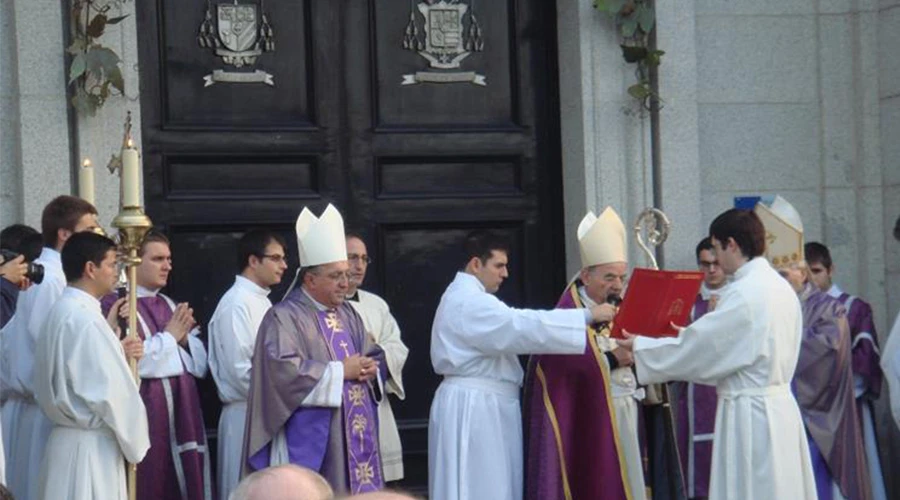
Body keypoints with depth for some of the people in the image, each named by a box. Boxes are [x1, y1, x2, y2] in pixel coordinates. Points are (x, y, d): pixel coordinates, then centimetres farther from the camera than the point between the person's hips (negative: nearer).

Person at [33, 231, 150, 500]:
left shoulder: (62, 312, 12)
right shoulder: (85, 319, -18)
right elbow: (112, 392, -19)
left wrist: (118, 353, 9)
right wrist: (135, 443, -8)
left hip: (68, 438, 10)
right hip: (91, 447, -10)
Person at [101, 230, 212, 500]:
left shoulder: (170, 306, 17)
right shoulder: (115, 305, -7)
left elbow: (200, 363, 16)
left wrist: (184, 338, -4)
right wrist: (170, 336, -8)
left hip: (183, 414, 7)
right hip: (146, 418, -7)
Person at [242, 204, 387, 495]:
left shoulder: (348, 314, 17)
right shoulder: (284, 317, -9)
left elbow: (375, 356, 22)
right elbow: (284, 370, -22)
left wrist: (372, 369, -3)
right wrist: (340, 371, -15)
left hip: (352, 438, 8)